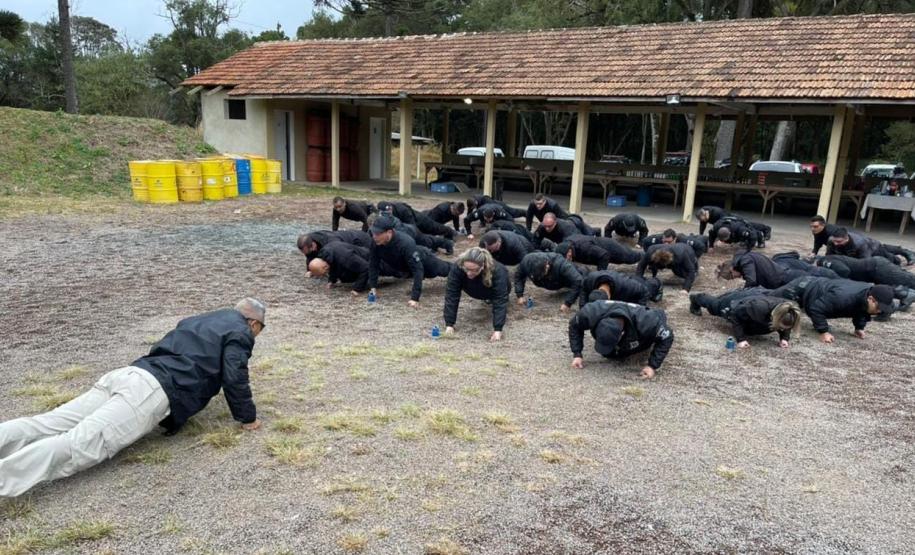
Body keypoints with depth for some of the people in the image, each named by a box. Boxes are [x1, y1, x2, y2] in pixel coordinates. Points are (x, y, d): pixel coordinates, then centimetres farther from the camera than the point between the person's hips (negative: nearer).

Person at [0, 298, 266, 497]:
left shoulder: (199, 321, 34)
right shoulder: (239, 333, 7)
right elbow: (235, 378, -2)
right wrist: (247, 418, 11)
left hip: (130, 373, 9)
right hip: (153, 391, -8)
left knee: (50, 425, -4)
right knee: (81, 444, -23)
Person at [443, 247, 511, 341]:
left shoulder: (497, 271, -45)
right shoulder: (457, 267, -41)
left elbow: (500, 300, -44)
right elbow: (452, 295, -37)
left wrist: (498, 329, -51)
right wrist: (449, 324, -40)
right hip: (478, 291, 2)